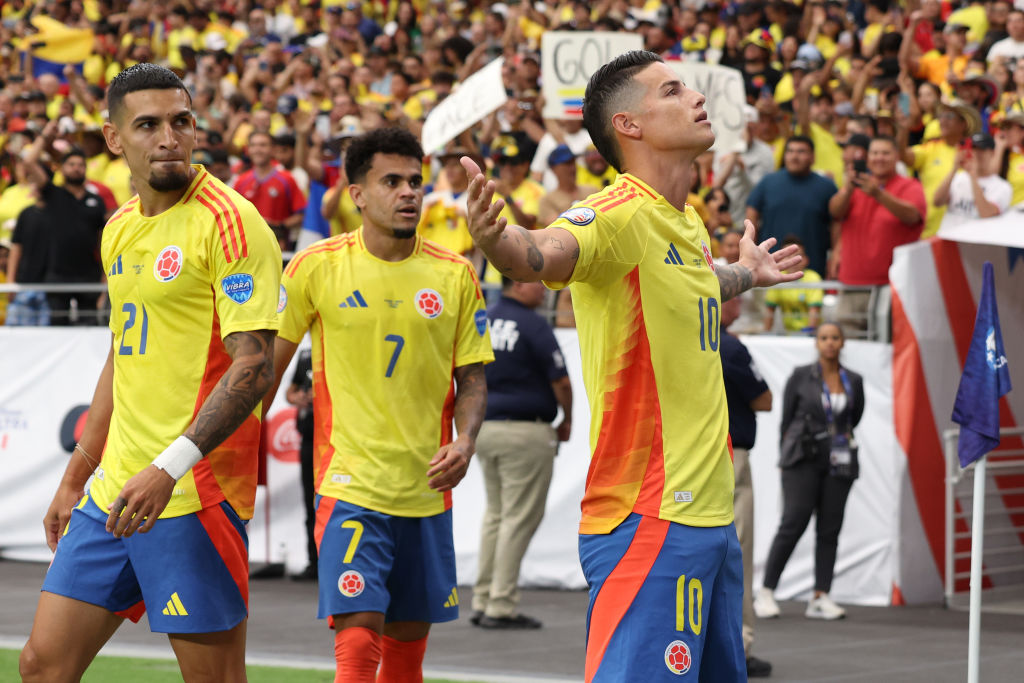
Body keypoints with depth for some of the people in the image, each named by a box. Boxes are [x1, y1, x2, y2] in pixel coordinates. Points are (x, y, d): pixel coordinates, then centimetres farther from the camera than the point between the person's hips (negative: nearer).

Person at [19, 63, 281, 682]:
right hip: (113, 492, 8)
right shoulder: (120, 229, 15)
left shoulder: (230, 223, -10)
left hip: (194, 492, -8)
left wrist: (169, 468, -23)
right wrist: (75, 481, 24)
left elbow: (255, 366, -17)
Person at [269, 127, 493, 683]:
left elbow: (472, 376, 8)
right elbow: (269, 361, 6)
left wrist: (465, 440, -10)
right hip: (350, 485, -3)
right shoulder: (316, 267, -4)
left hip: (427, 488, 3)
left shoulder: (455, 275, 2)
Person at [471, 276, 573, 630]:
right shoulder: (532, 325, -13)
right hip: (525, 430, -8)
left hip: (485, 427, 8)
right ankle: (502, 606, -3)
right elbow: (560, 380, -12)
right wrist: (567, 420, 4)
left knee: (495, 514, 16)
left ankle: (483, 601, 16)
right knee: (520, 518, -3)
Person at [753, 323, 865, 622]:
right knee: (794, 522, -11)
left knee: (830, 529, 0)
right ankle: (766, 593, -6)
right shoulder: (801, 377, 0)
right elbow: (786, 417, 7)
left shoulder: (854, 381, 7)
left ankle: (820, 598, 1)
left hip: (838, 463, 3)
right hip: (803, 461, -3)